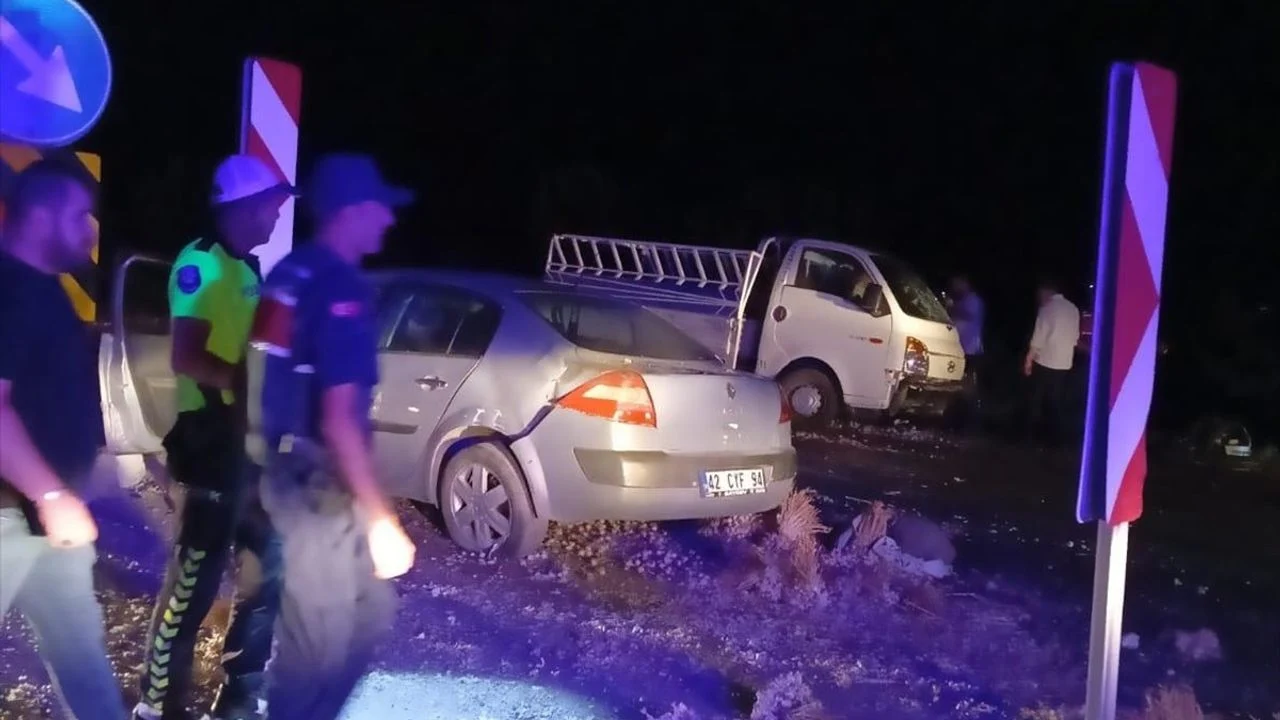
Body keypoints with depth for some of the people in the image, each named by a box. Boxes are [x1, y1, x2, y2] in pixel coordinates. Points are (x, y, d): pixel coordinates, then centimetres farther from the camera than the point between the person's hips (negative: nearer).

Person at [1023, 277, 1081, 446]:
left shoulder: (1047, 308, -12)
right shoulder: (1073, 309, 7)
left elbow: (1039, 337, -13)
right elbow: (1075, 336, 13)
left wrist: (1028, 359, -6)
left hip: (1045, 361, -5)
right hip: (1065, 363, 5)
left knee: (1038, 399, 10)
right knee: (1058, 401, 10)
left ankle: (1033, 430, 18)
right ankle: (1055, 435, 11)